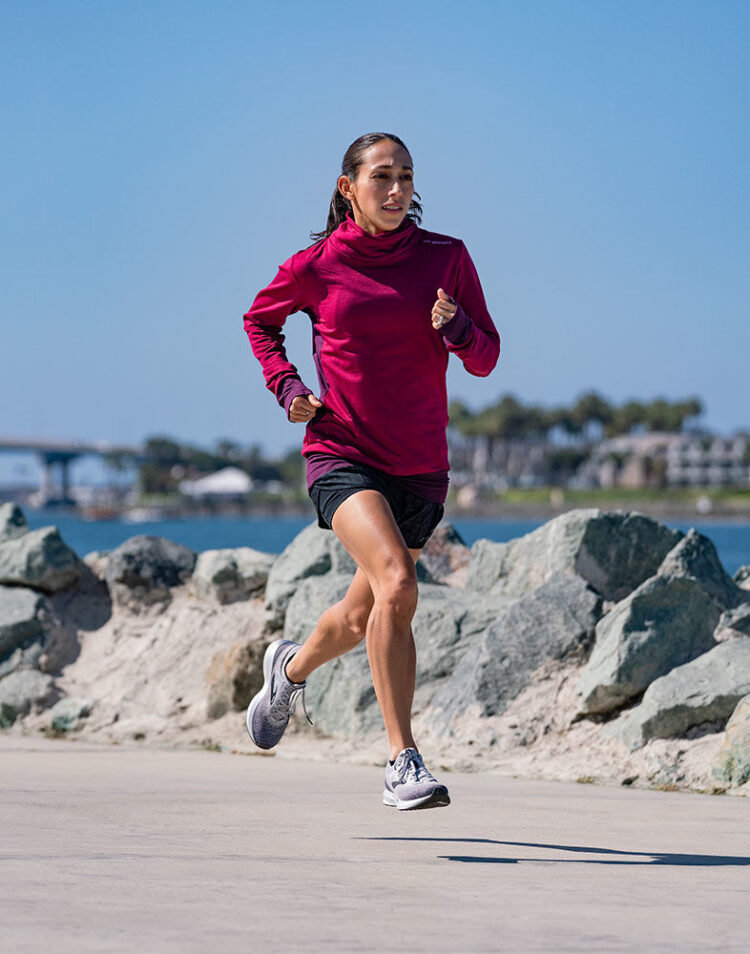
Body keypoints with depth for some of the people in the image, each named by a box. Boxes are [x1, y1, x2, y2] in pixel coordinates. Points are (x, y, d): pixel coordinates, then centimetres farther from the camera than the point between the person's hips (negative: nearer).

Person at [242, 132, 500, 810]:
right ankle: (403, 762, -23)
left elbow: (485, 359, 4)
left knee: (363, 616, 16)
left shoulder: (446, 258, 1)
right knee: (396, 584, -26)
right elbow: (259, 320, 16)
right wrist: (286, 385, 0)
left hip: (420, 467, 3)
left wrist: (457, 328, -17)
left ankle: (292, 668, 51)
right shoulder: (318, 265, -2)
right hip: (342, 455, -3)